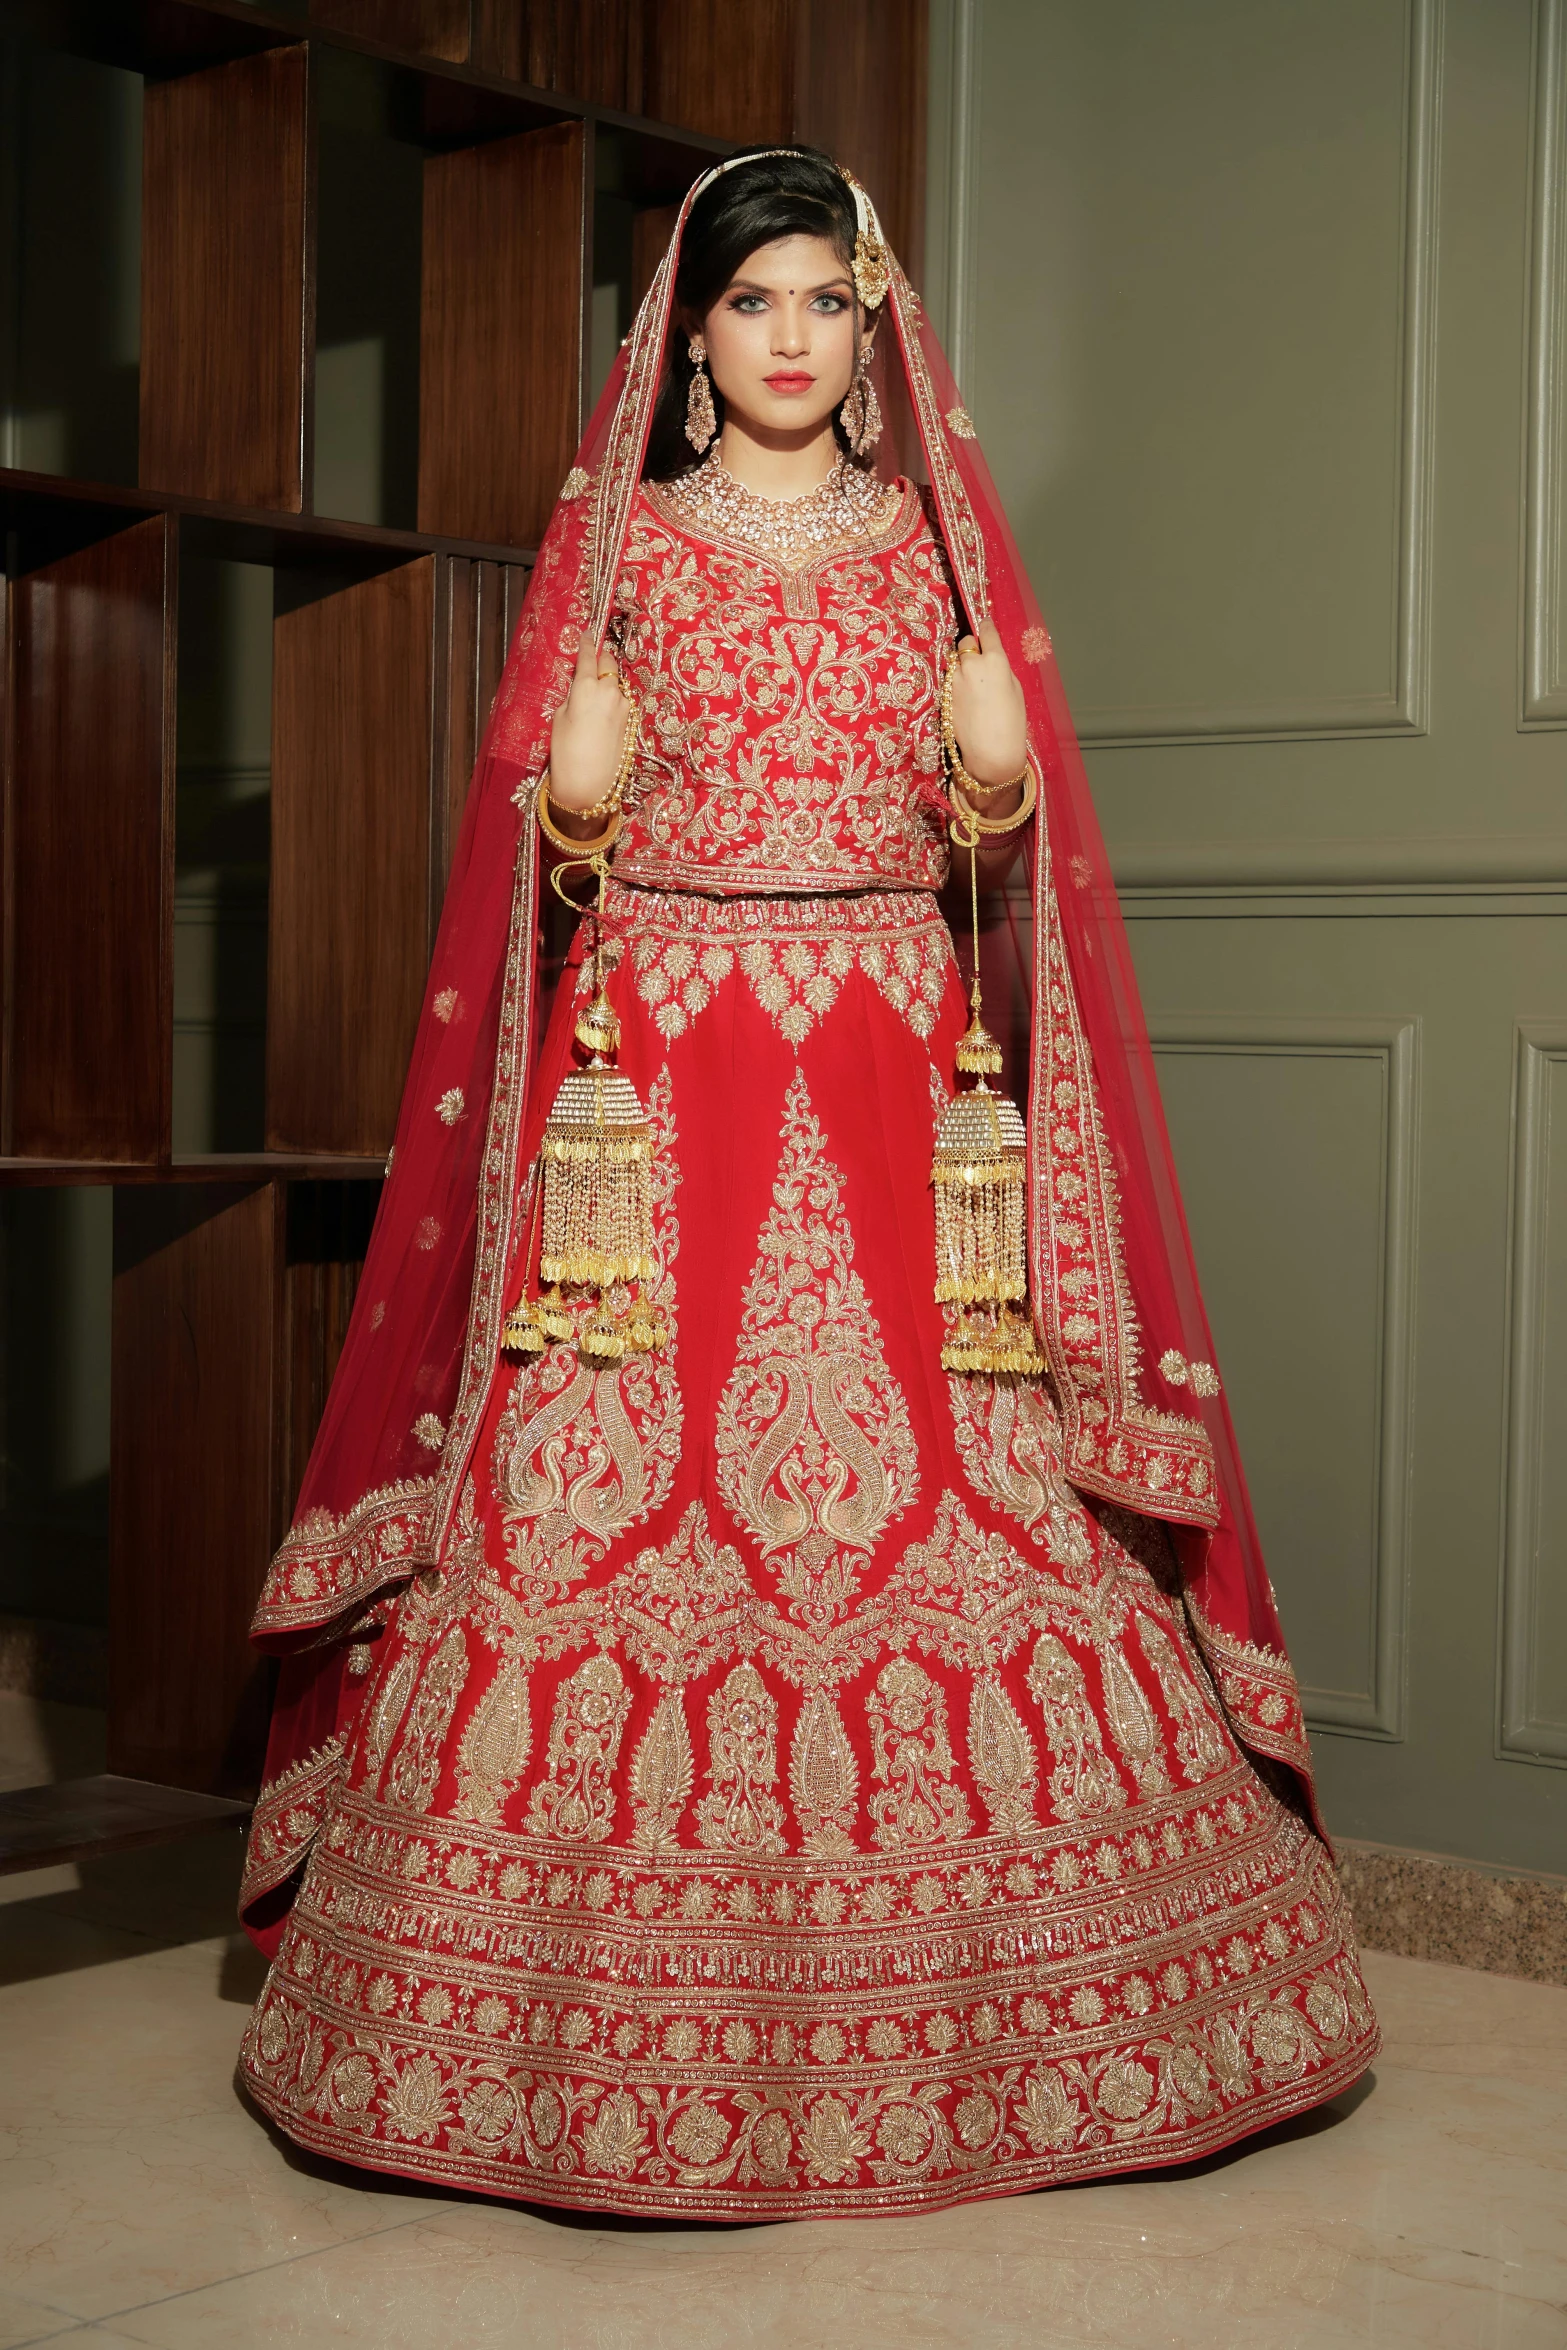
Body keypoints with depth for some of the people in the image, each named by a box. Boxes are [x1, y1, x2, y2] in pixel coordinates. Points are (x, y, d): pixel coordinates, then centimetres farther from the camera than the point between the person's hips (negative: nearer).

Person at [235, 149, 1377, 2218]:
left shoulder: (937, 541, 13)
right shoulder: (617, 541, 9)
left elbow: (994, 842, 11)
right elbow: (549, 842, 7)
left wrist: (994, 773, -10)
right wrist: (581, 795, -14)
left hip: (894, 1070, 1)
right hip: (658, 1062, -1)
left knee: (939, 1494, -4)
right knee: (618, 1494, -7)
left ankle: (948, 2017, 7)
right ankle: (626, 2032, 3)